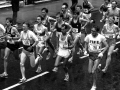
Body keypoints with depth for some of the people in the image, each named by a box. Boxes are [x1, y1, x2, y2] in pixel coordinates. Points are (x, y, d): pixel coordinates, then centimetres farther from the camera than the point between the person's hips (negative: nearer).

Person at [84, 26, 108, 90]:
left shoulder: (101, 37, -13)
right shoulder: (88, 36, -8)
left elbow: (106, 46, -4)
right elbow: (86, 44, 8)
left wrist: (102, 53, -14)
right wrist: (85, 51, -8)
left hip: (98, 55, -3)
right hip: (91, 55, 3)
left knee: (93, 71, -12)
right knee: (90, 72, 1)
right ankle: (97, 67, 38)